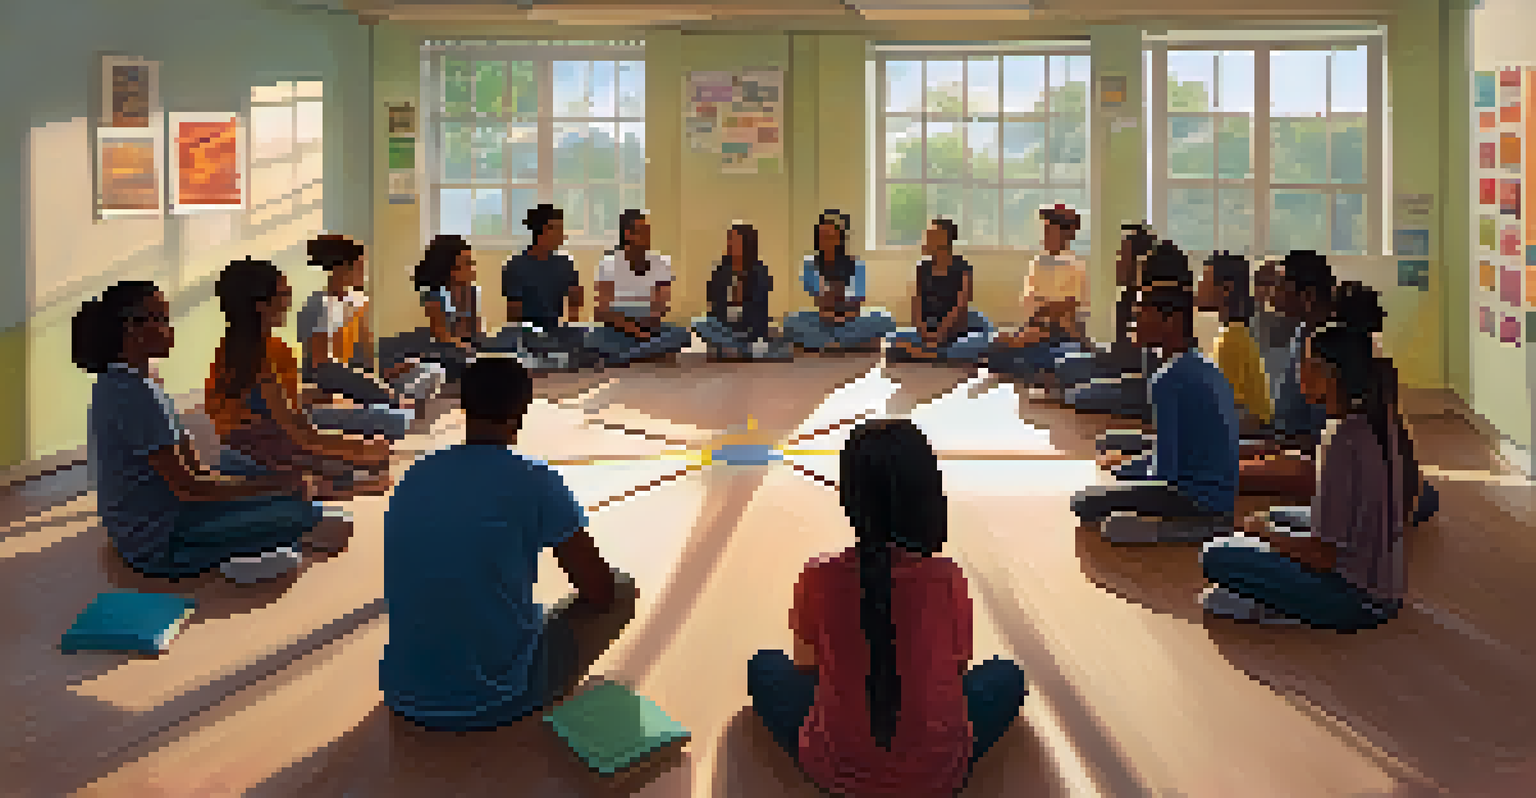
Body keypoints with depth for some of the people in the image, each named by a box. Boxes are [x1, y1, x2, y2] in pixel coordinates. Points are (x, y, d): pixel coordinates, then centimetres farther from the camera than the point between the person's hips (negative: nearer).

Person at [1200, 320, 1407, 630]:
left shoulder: (1342, 441, -23)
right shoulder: (1375, 424, 3)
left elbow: (1325, 555, -21)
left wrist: (1267, 532, -4)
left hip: (1353, 599, -9)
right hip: (1386, 594, 9)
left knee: (1217, 556, -8)